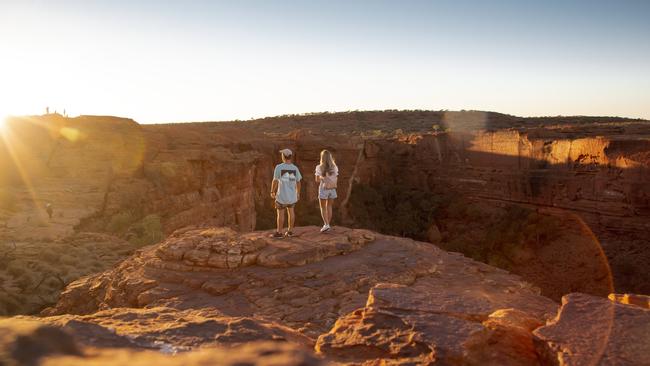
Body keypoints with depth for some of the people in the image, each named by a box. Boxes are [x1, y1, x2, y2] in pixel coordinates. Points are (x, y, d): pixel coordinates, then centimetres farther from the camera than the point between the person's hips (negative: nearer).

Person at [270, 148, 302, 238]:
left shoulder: (279, 167, -16)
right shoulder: (295, 168, -4)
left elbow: (275, 181, -14)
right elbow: (298, 182, 1)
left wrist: (272, 191, -1)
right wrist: (298, 193, 15)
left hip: (282, 195, -4)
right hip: (292, 195, 4)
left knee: (280, 213, 7)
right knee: (291, 211, 18)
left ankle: (279, 232, 15)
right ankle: (290, 231, 22)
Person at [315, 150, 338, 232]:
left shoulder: (319, 167, -12)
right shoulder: (334, 167, -3)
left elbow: (317, 180, -9)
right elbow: (336, 179, -1)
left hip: (323, 189, -3)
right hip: (332, 189, 3)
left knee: (323, 208, 10)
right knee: (329, 207, 17)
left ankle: (326, 224, -5)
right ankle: (328, 225, 20)